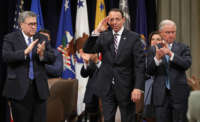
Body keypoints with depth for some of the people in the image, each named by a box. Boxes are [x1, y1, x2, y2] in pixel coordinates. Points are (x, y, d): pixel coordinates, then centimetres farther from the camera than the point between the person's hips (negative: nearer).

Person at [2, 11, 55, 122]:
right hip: (19, 88, -3)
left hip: (39, 88, 3)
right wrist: (25, 52, -25)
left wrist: (42, 54, -18)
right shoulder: (10, 38, 1)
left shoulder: (42, 39, 12)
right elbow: (6, 57, -14)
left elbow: (52, 58, 4)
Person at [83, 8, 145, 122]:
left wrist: (138, 88, -16)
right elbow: (87, 50, -5)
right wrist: (97, 31, -16)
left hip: (126, 87, -3)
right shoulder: (103, 36, 6)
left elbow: (140, 64, -8)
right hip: (107, 87, 3)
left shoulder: (134, 37, -4)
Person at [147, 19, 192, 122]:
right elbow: (149, 71, -1)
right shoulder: (154, 50, 7)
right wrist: (157, 58, -20)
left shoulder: (183, 48, 5)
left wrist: (171, 54, -24)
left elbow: (187, 64, -12)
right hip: (161, 95, 1)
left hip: (179, 94, -1)